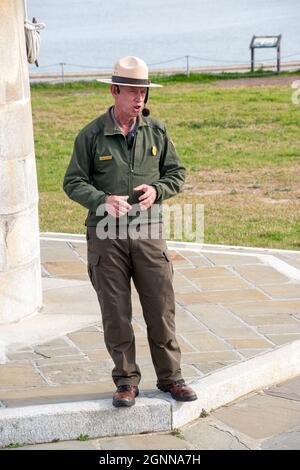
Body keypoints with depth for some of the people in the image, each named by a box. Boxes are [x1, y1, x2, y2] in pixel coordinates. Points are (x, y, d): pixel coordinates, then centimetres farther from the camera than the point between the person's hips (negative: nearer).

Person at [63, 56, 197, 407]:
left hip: (148, 232, 2)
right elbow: (73, 182, 0)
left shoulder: (156, 131, 5)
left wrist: (157, 190, -9)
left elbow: (176, 174, 12)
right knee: (115, 313, 3)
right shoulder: (91, 135, -2)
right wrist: (103, 200, -18)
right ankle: (126, 381, 15)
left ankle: (169, 377, 15)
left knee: (161, 308, 2)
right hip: (106, 234, -2)